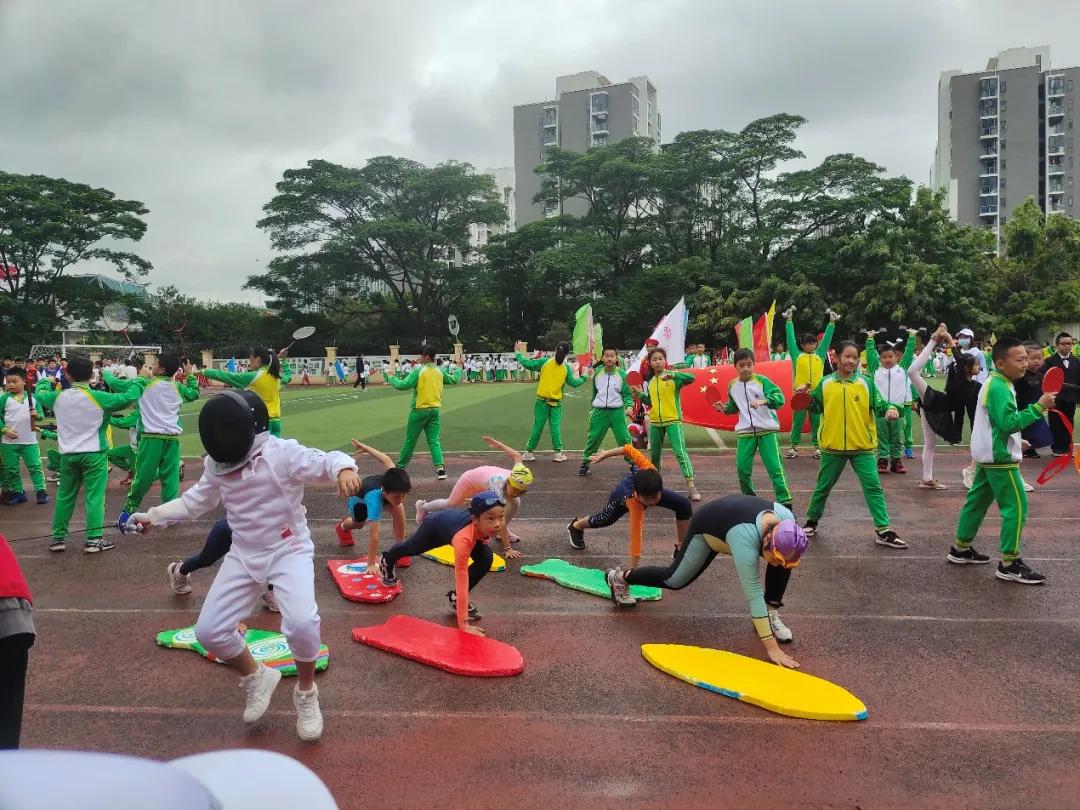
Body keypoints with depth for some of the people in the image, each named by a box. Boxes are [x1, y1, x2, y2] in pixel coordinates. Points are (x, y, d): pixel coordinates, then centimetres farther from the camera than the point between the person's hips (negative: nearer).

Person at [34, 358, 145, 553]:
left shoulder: (58, 397, 2)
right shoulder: (98, 397, -12)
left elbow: (40, 393, 23)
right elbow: (128, 398, -11)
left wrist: (46, 381, 44)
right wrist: (140, 383, 7)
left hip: (68, 454, 4)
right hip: (94, 453, -4)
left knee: (65, 496, 14)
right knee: (94, 496, -2)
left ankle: (59, 538, 20)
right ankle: (94, 539, -4)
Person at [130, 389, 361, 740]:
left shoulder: (281, 452, -19)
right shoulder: (217, 464, 0)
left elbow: (326, 461, -31)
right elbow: (196, 501, 17)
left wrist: (344, 468, -53)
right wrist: (153, 516, 14)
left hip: (289, 550, -6)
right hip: (244, 556, 6)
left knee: (301, 623, -27)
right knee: (208, 631, 0)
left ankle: (305, 693, 4)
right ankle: (255, 676, 30)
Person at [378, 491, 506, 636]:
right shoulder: (463, 539, -51)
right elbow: (462, 582, -48)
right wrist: (463, 624, -46)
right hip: (436, 525, -4)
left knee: (485, 559, -19)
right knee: (412, 548, 27)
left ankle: (456, 598, 2)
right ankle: (387, 561, 63)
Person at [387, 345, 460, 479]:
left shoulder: (419, 371, -12)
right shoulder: (440, 371, 4)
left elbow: (404, 385, -17)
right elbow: (453, 380, 20)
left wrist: (392, 379, -1)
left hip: (420, 410, -4)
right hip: (435, 410, 4)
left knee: (410, 440, 9)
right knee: (434, 441, 6)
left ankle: (400, 467, 21)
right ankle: (440, 467, -8)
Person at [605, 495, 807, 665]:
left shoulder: (786, 518, -29)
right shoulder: (745, 541, -47)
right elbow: (753, 593, -44)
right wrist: (771, 646, -43)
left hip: (732, 513, 5)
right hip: (707, 526, -5)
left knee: (783, 561, -17)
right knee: (675, 580, 6)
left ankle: (771, 613, -1)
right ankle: (620, 577, 28)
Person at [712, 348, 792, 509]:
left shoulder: (762, 380, -9)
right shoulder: (732, 385, 6)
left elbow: (780, 397, -19)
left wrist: (764, 400, -35)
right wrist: (724, 408, 2)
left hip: (767, 430, -4)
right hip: (745, 432, 4)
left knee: (775, 467, -6)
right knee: (742, 468, 3)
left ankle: (785, 502, 2)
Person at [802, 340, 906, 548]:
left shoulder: (866, 383, -2)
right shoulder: (825, 383, 0)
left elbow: (879, 405, -5)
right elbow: (816, 406, 10)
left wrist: (890, 409, -25)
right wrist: (807, 399, -9)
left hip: (862, 446, -1)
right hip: (832, 446, 1)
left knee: (873, 486, -3)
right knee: (823, 486, 14)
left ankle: (883, 531, 3)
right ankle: (812, 521, 32)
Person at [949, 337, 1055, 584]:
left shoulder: (995, 383, 12)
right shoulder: (999, 387, -19)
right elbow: (1009, 423, -26)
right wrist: (1038, 406, -25)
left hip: (989, 455, 10)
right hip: (1000, 457, -10)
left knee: (977, 501, 16)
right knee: (1016, 507, -5)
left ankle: (961, 548, 25)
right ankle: (1009, 564, 0)